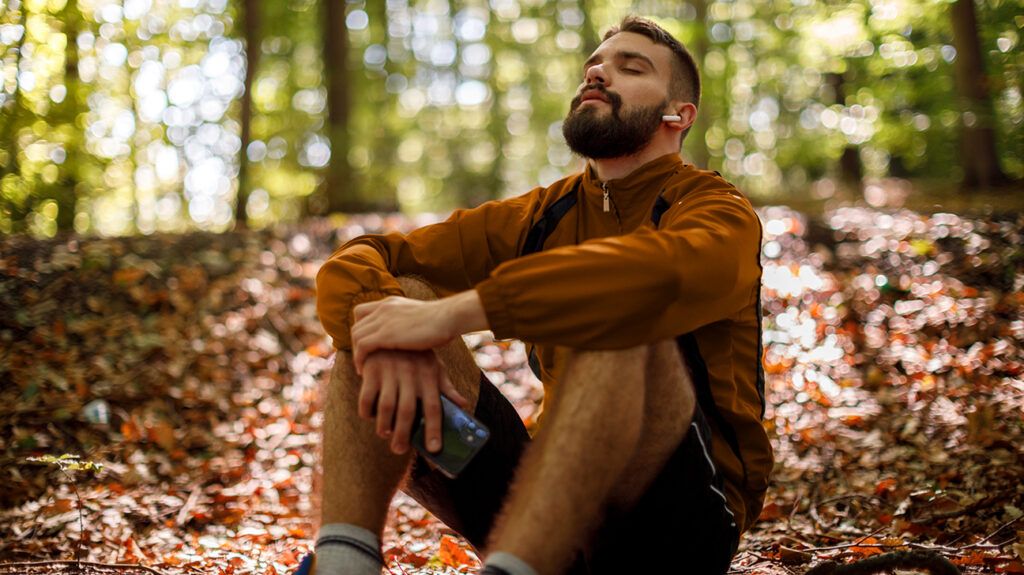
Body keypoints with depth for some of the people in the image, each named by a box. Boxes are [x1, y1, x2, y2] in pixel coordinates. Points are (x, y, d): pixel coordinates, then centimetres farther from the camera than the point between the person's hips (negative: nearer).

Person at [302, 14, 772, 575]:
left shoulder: (719, 211, -2)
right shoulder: (540, 215, 13)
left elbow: (663, 271, -29)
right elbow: (354, 261, 2)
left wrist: (453, 312, -31)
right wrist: (390, 340, -21)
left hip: (683, 518, -4)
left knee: (622, 319, -31)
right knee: (394, 294, -8)